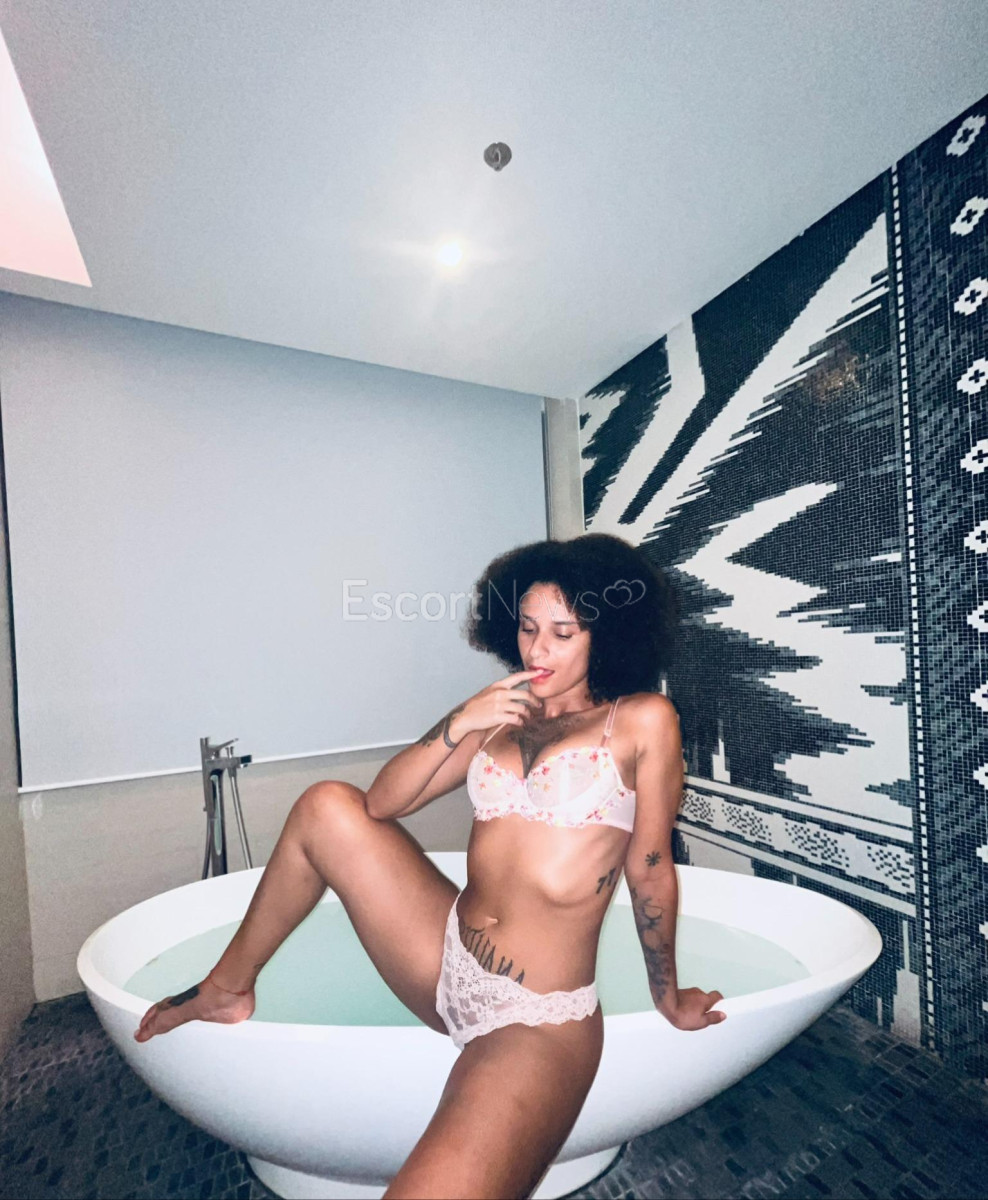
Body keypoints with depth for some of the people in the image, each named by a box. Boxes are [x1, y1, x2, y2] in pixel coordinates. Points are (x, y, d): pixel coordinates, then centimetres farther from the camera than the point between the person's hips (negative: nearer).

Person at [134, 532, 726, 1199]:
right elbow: (382, 804, 0)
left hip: (540, 1021, -5)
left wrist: (669, 998, 9)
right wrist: (460, 724, -13)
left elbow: (650, 871, -1)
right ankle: (230, 988, 18)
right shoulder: (501, 713, 6)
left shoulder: (642, 720, -7)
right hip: (446, 964, 5)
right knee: (327, 807, -2)